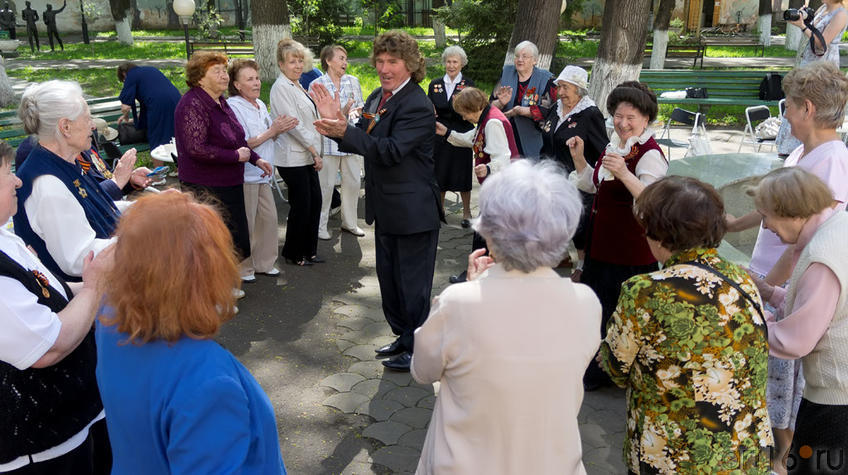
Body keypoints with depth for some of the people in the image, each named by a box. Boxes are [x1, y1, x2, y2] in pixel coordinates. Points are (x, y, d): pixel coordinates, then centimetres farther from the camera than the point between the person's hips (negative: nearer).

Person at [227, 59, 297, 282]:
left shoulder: (260, 105, 12)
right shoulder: (232, 107, -14)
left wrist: (282, 128, 1)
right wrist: (272, 131, -18)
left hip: (262, 173, 8)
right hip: (245, 175, -8)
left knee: (269, 218, 13)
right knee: (245, 224, 1)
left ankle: (264, 263, 28)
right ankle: (242, 269, 16)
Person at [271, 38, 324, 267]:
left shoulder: (298, 86, 17)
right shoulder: (281, 87, -12)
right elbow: (294, 125, -18)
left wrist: (315, 153, 14)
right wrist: (315, 152, -15)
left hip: (307, 155, 9)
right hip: (292, 157, -9)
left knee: (315, 202, 10)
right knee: (301, 205, -1)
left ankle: (309, 251, 23)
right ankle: (293, 254, 15)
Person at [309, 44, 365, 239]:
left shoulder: (353, 81, 9)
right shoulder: (316, 85, -4)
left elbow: (360, 106, 15)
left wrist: (354, 111, -8)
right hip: (328, 140, -4)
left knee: (353, 181, 9)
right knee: (326, 184, 0)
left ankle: (349, 222, 25)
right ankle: (320, 225, 14)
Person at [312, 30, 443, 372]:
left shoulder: (417, 107, -19)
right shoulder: (376, 97, 10)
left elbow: (390, 151, -27)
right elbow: (364, 142, 9)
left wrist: (344, 131, -32)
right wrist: (336, 122, -8)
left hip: (413, 210, -9)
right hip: (386, 208, 9)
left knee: (412, 282, 3)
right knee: (389, 276, 20)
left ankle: (417, 350, 20)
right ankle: (403, 335, 38)